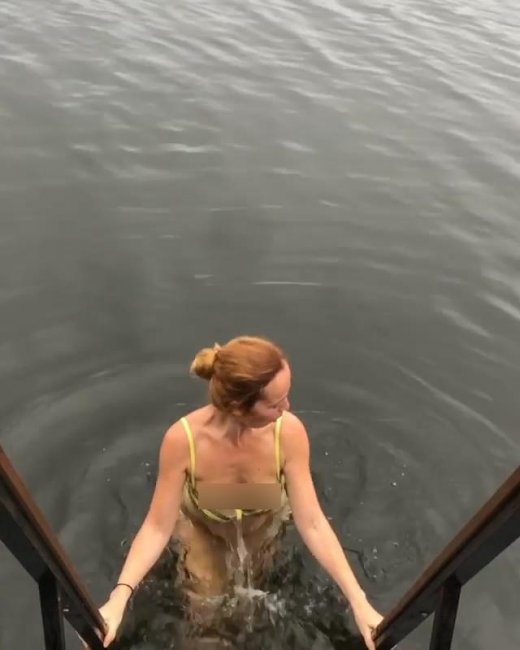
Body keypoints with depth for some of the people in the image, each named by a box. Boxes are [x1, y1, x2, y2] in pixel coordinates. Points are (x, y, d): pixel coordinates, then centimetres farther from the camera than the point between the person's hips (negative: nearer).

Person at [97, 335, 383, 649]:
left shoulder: (289, 433, -37)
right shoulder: (183, 439, -40)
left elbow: (312, 523, -29)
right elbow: (158, 528, -29)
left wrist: (359, 602, -33)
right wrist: (119, 598, -41)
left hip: (264, 525, 1)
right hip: (203, 526, -1)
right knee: (207, 609, 20)